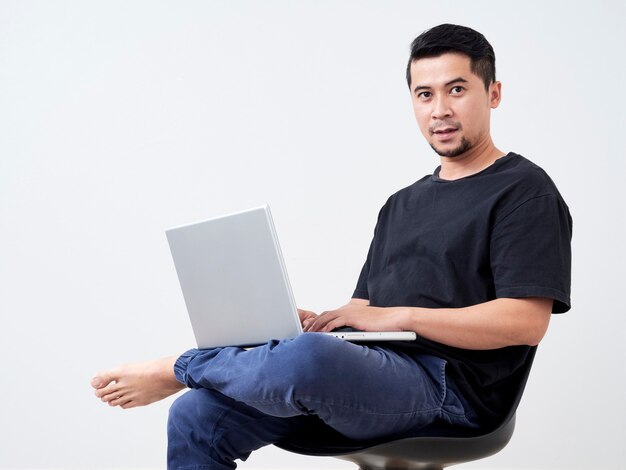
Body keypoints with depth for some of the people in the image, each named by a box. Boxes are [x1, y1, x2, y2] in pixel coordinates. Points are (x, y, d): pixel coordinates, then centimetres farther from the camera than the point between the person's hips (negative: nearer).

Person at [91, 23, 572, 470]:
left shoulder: (524, 191, 1)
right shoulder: (403, 204, 25)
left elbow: (526, 321, -13)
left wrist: (393, 316, -14)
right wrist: (314, 322, -1)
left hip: (446, 388, -7)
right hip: (362, 380, 7)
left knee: (306, 357, -36)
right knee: (196, 417, -11)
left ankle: (176, 369, -9)